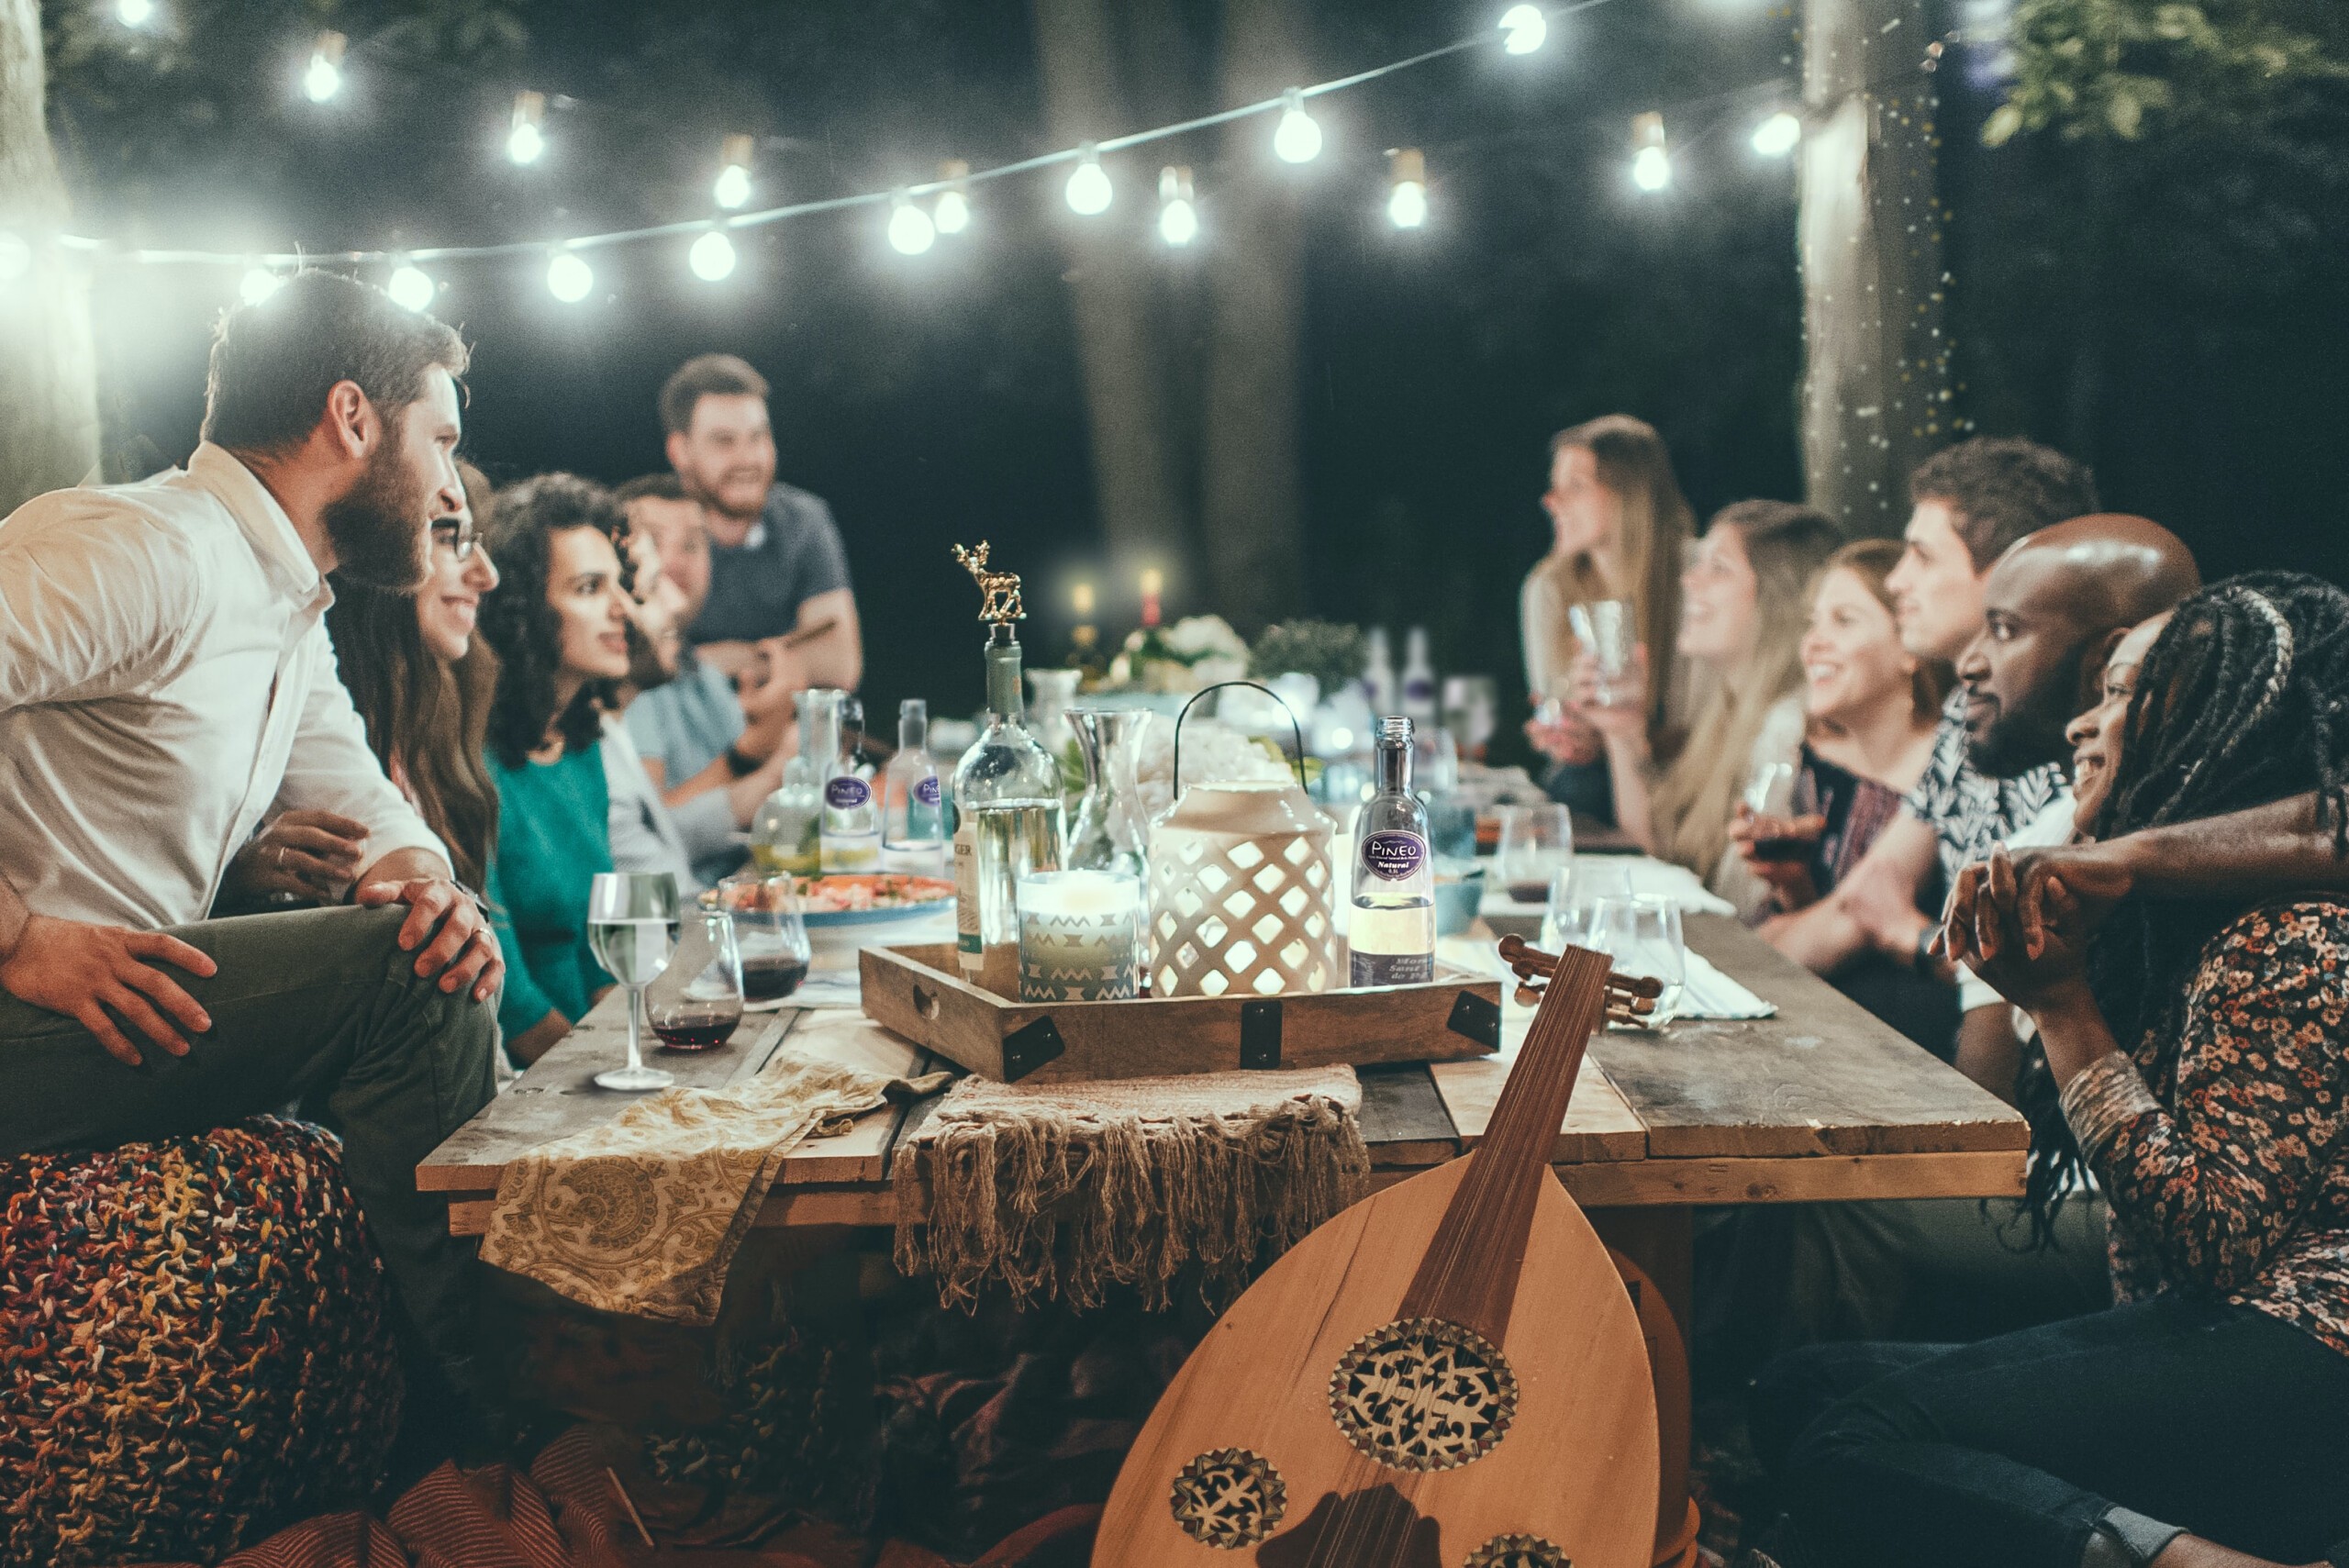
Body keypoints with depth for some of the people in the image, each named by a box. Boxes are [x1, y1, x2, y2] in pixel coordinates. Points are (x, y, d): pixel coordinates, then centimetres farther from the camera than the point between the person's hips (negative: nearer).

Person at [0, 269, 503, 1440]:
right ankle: (454, 1407, -8)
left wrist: (420, 873, -4)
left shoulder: (292, 612, 16)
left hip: (127, 993, 10)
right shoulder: (143, 551, -17)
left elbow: (361, 799, 19)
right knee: (410, 975, -20)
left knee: (446, 953, 7)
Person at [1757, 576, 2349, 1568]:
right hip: (2201, 1331, 11)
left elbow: (2214, 1238, -18)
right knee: (1802, 1392, -2)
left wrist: (2064, 1006, -13)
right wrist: (2036, 983, 2)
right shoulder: (2183, 917, 16)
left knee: (1854, 1446, -23)